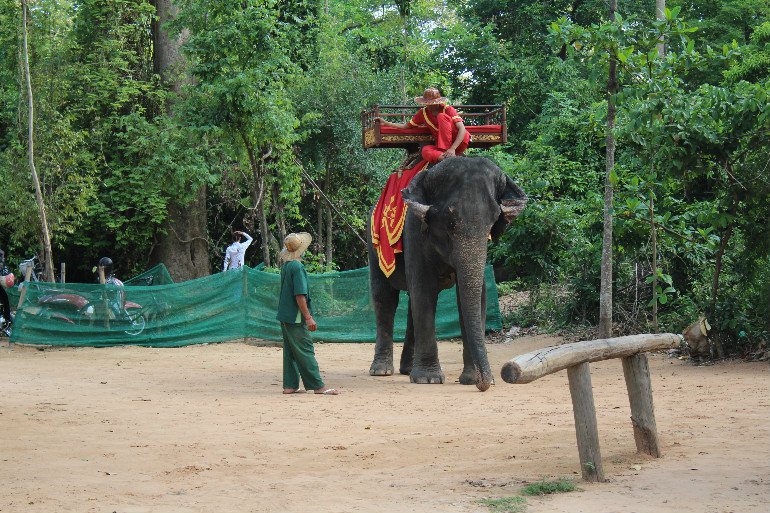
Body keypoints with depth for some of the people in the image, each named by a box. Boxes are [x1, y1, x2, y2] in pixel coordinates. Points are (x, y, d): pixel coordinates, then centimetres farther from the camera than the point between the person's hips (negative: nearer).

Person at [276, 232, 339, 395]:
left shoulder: (285, 265, 11)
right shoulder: (297, 267, -17)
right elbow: (300, 295, -21)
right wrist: (308, 317, -18)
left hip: (285, 316, 9)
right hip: (296, 317, -9)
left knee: (290, 351, 11)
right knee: (305, 351, -6)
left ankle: (290, 385, 12)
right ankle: (318, 386, -4)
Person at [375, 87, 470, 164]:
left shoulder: (448, 109, -9)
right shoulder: (423, 113, 5)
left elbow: (462, 129, -20)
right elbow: (406, 126, 16)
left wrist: (452, 149, -33)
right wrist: (385, 123, 7)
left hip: (460, 142, -4)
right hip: (444, 146, 4)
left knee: (441, 116, -22)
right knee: (426, 150, -28)